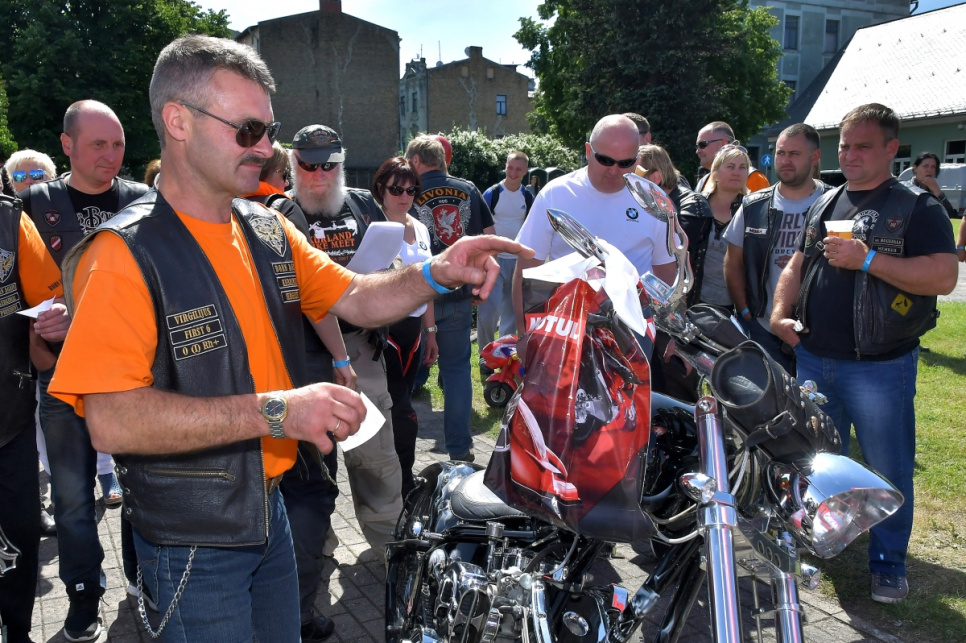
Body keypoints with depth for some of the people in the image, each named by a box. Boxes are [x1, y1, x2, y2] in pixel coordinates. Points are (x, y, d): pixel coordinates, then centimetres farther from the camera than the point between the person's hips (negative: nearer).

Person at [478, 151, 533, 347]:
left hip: (518, 259, 4)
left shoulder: (528, 197, 5)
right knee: (489, 309, -8)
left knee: (512, 308, 11)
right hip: (494, 258, -4)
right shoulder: (492, 193, -6)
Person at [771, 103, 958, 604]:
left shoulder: (918, 208, -5)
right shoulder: (824, 204, 13)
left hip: (881, 367, -5)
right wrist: (779, 314, 1)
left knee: (887, 470, 5)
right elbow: (796, 265, 17)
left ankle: (888, 563, 22)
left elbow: (943, 277, -17)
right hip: (814, 359, 5)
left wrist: (867, 260, -22)